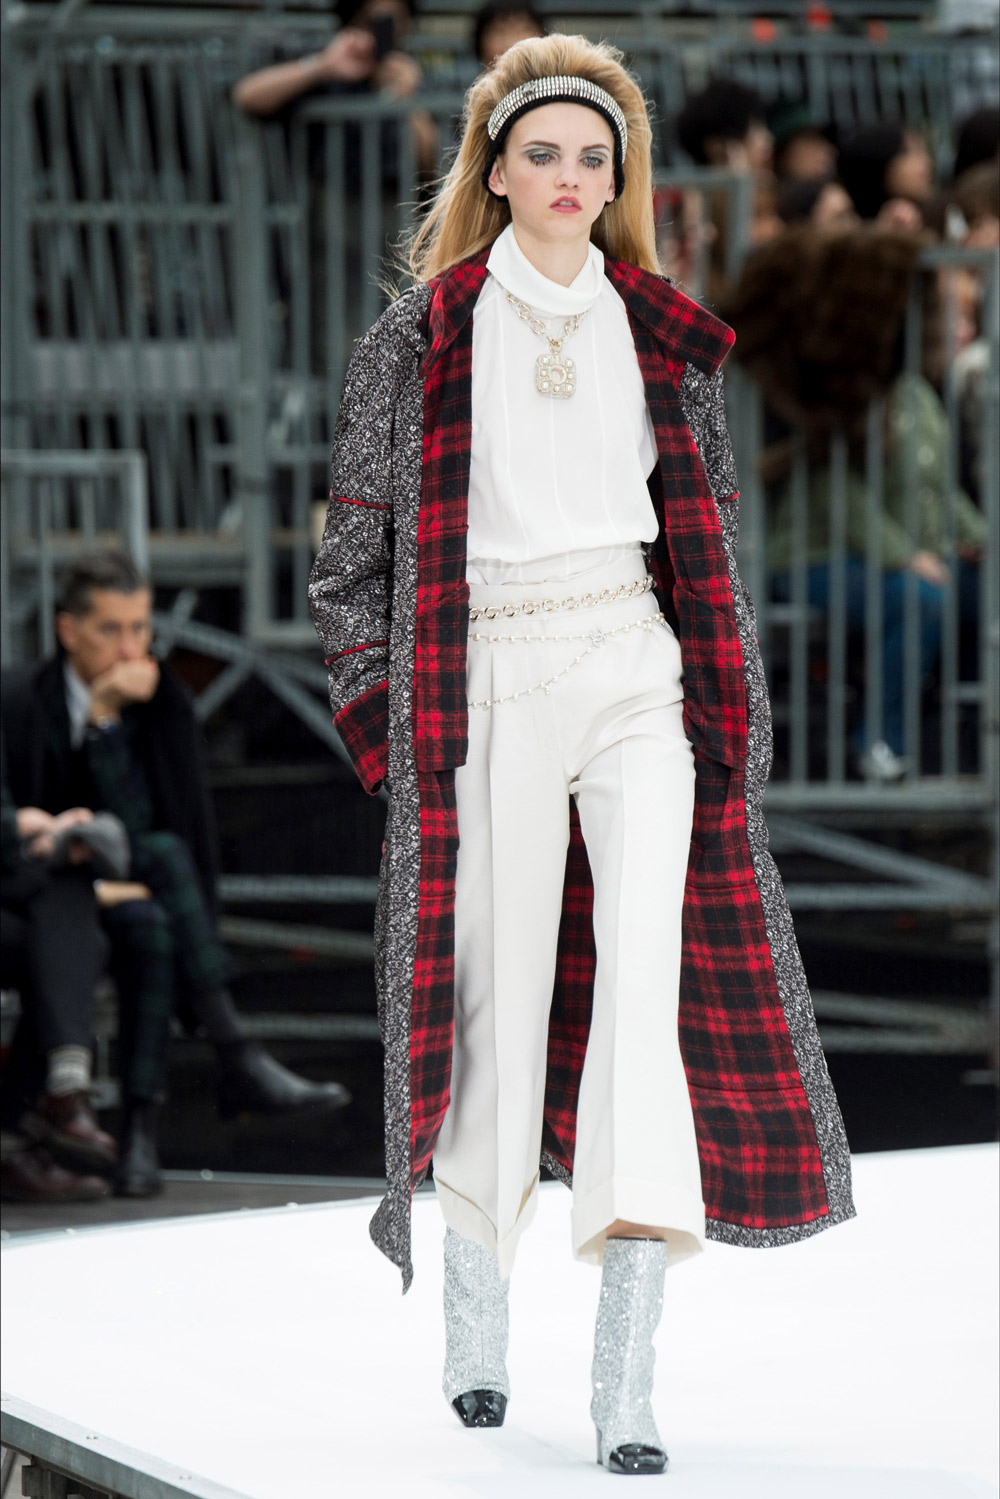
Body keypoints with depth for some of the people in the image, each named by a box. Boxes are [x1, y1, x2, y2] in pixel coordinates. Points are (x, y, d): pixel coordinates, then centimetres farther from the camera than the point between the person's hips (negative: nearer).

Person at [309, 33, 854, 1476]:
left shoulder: (664, 336, 12)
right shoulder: (428, 331, 5)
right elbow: (359, 529, 8)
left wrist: (720, 698, 14)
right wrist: (375, 696, 2)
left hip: (639, 669, 1)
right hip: (490, 680, -1)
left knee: (653, 966, -13)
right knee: (501, 980, -1)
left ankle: (628, 1369, -18)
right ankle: (477, 1308, 18)